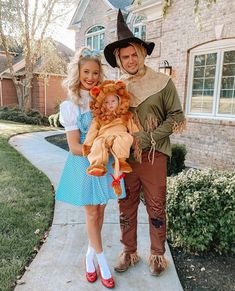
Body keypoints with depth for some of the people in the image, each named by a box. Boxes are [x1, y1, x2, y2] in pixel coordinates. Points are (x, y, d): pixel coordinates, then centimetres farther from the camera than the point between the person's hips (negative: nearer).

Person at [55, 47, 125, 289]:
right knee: (92, 214, 9)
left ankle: (91, 253, 37)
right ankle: (102, 261, 29)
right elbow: (74, 147, -14)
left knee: (100, 210, 14)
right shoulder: (70, 106, -9)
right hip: (85, 163, -3)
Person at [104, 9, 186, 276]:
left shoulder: (163, 83, -4)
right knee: (126, 207, 13)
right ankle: (129, 252, 32)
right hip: (124, 157, 3)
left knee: (156, 208, 9)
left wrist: (145, 139, -13)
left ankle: (157, 254, 30)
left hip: (153, 155, -3)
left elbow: (177, 117, -5)